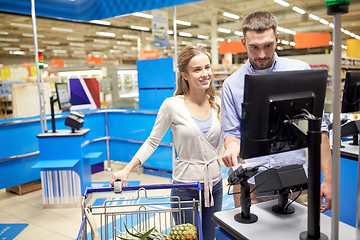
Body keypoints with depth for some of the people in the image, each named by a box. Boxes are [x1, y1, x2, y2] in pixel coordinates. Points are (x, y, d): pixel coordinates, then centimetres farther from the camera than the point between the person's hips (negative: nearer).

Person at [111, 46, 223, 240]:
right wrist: (126, 170, -12)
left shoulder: (217, 103, 0)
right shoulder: (172, 105, -13)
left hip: (214, 185, 4)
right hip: (185, 188, -4)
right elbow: (152, 142, -6)